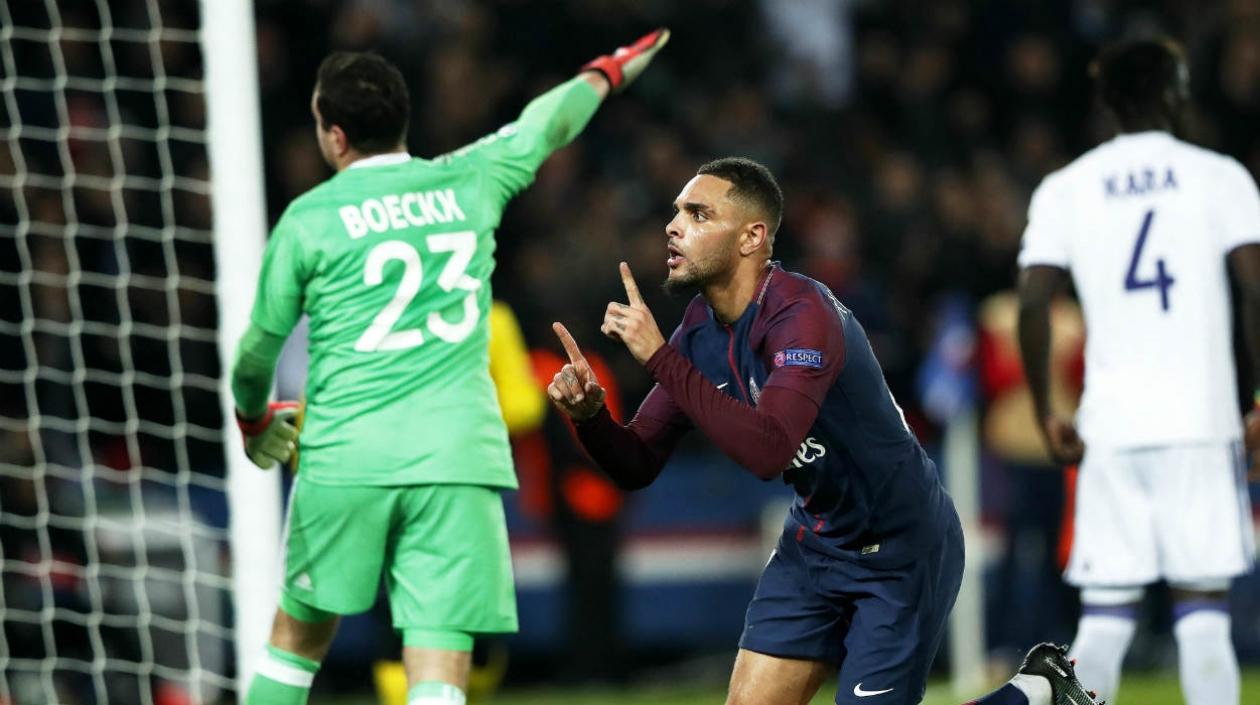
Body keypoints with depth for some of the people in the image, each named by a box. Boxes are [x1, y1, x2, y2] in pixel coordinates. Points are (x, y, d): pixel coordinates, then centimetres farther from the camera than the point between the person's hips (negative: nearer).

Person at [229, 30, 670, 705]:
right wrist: (604, 73, 50)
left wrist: (253, 420, 32)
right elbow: (545, 123, 29)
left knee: (299, 633, 18)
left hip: (346, 459, -1)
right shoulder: (469, 181, 8)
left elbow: (259, 346, 11)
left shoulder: (310, 219, 1)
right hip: (458, 459, 1)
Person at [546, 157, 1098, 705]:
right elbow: (637, 465, 1)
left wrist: (658, 356, -40)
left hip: (900, 550, -8)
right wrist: (589, 413, -21)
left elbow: (767, 450, -43)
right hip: (815, 543, 8)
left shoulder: (803, 315, -27)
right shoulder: (701, 328, -2)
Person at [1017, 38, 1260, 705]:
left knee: (1104, 614, 4)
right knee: (1203, 612, -1)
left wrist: (1046, 413, 10)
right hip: (1202, 419, -2)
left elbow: (1032, 304, 0)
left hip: (1111, 425, 2)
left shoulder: (1065, 189, 8)